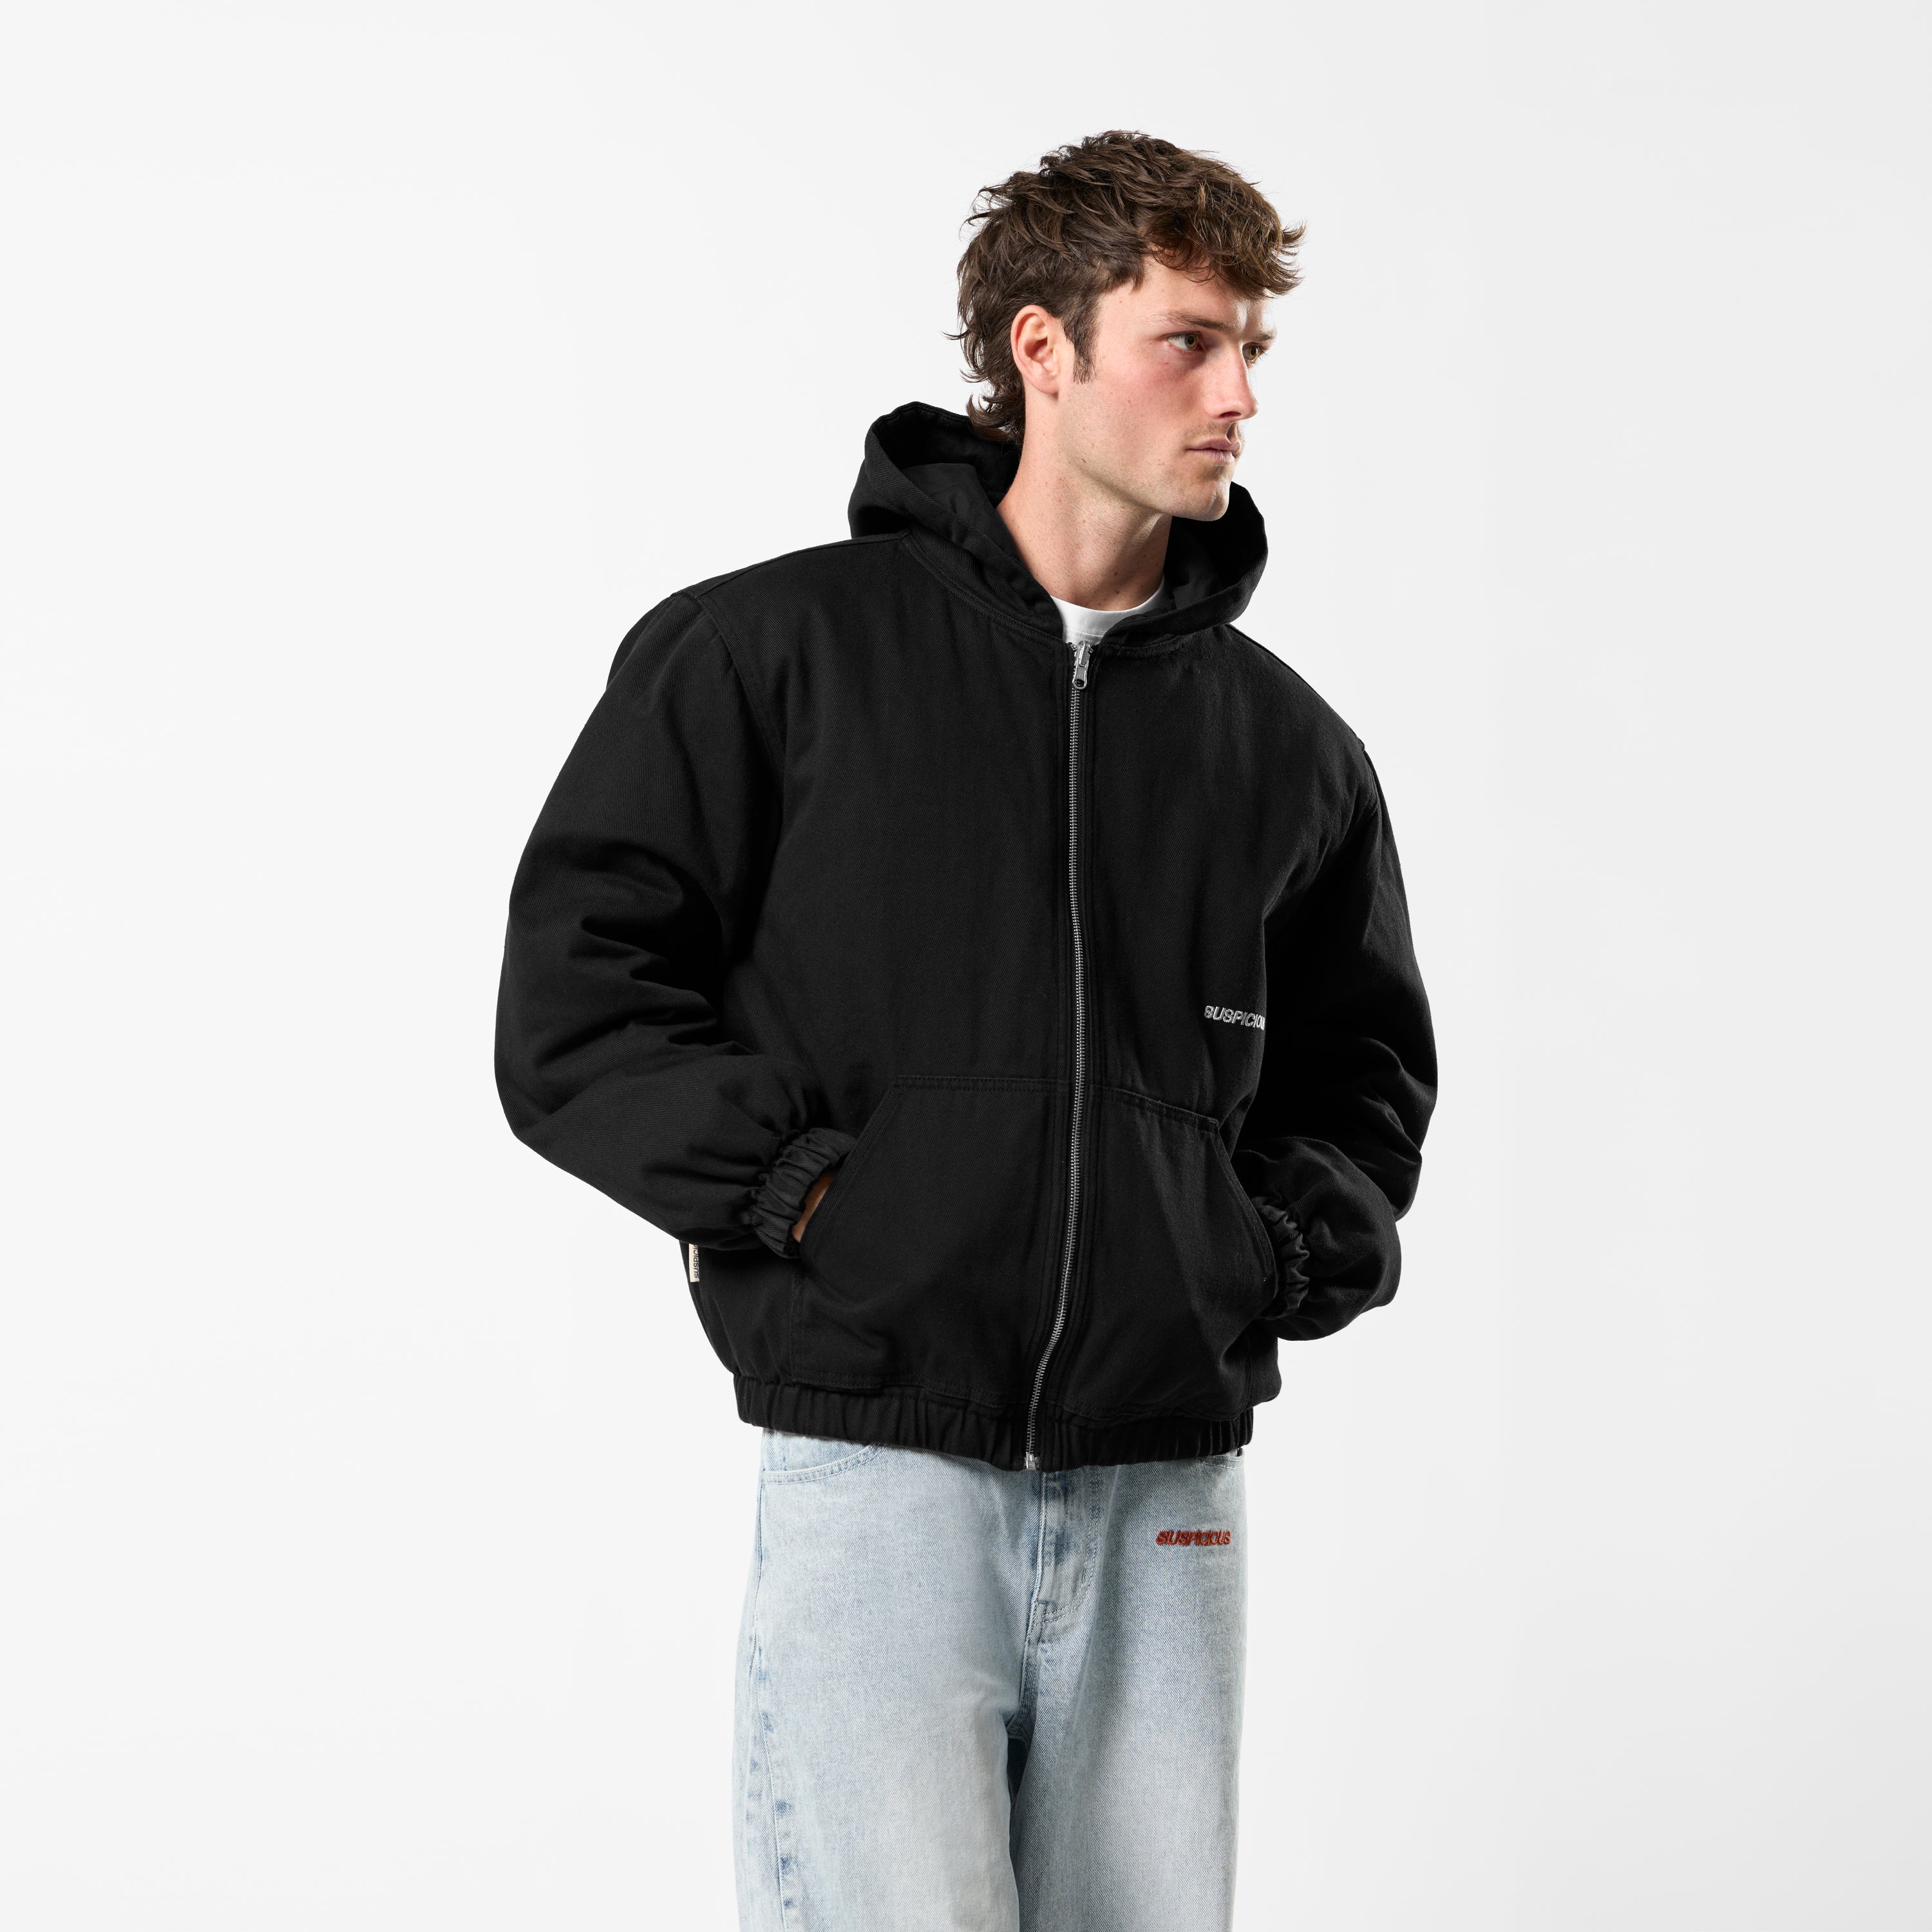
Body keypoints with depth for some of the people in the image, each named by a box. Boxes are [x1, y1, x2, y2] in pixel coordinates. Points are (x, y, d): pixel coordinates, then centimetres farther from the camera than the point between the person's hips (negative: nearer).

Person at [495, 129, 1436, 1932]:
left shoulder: (1284, 741, 13)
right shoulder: (770, 652, 1)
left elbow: (1365, 1059, 25)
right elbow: (571, 1009, -1)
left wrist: (1288, 1247, 8)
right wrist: (805, 1191, -10)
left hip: (1165, 1498, 4)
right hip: (875, 1463, -4)